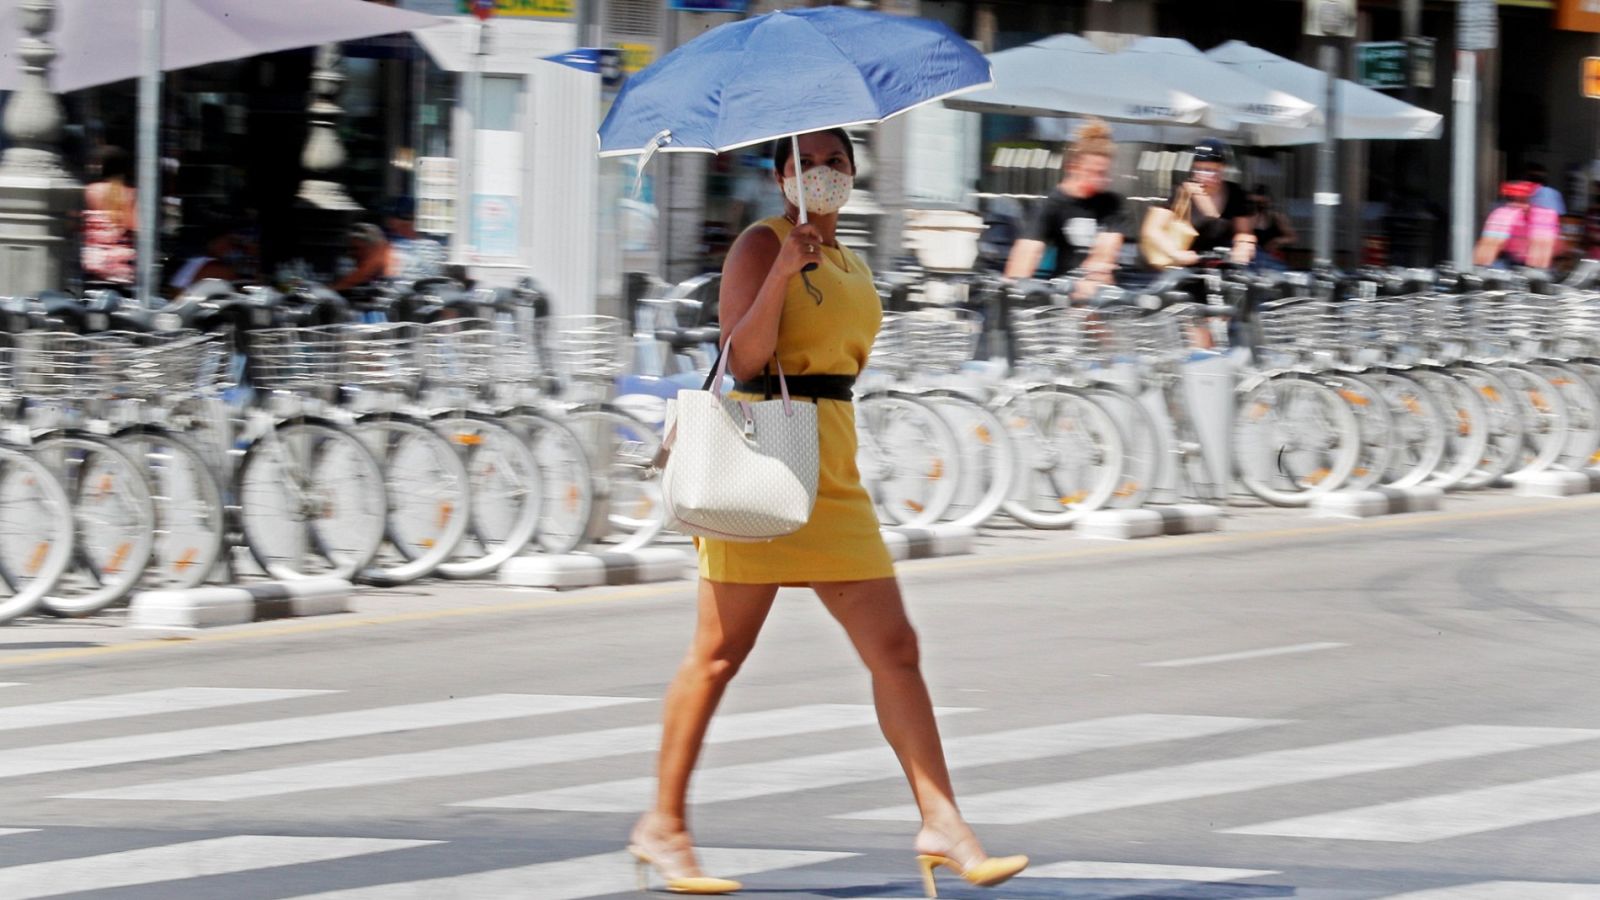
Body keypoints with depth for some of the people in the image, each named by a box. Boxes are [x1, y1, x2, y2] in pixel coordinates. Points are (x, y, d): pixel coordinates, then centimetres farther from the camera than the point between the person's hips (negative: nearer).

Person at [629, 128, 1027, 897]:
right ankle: (663, 825, 8)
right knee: (720, 652, -2)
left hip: (832, 460, 7)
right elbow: (742, 356, -16)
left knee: (894, 647, -1)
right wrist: (783, 271, -26)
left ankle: (942, 826, -3)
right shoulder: (760, 244, -5)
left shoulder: (848, 265, 18)